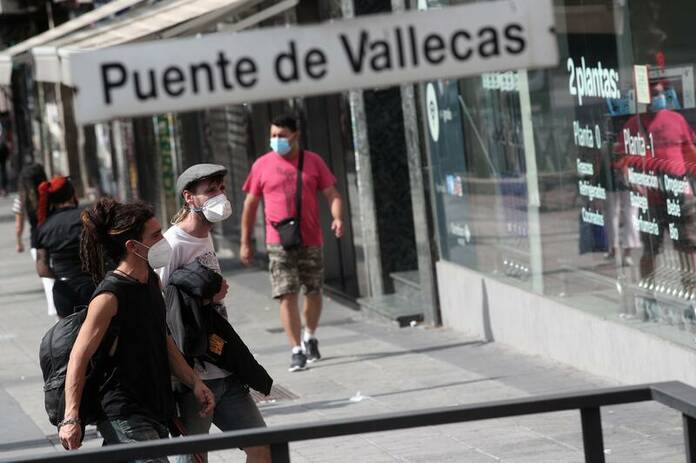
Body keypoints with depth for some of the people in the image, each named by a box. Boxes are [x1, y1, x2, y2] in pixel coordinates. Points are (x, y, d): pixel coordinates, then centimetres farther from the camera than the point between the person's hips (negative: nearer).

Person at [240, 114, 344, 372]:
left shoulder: (313, 162, 3)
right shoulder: (262, 165, 2)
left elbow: (331, 194, 2)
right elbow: (250, 204, 7)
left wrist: (337, 218, -18)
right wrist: (245, 242, 6)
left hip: (311, 240, 2)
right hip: (279, 242, -1)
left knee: (313, 292, 13)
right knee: (287, 296, -9)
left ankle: (310, 338, 37)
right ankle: (297, 351, -8)